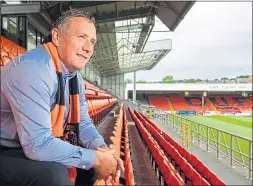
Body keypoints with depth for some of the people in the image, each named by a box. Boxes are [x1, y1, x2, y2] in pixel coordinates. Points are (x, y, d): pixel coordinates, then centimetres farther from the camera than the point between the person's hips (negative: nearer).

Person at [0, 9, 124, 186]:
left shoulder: (76, 77, 0)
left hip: (36, 146, 9)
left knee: (95, 155, 6)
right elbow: (38, 145, -34)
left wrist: (102, 149, -13)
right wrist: (95, 158, -24)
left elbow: (83, 123, 6)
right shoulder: (32, 69, -30)